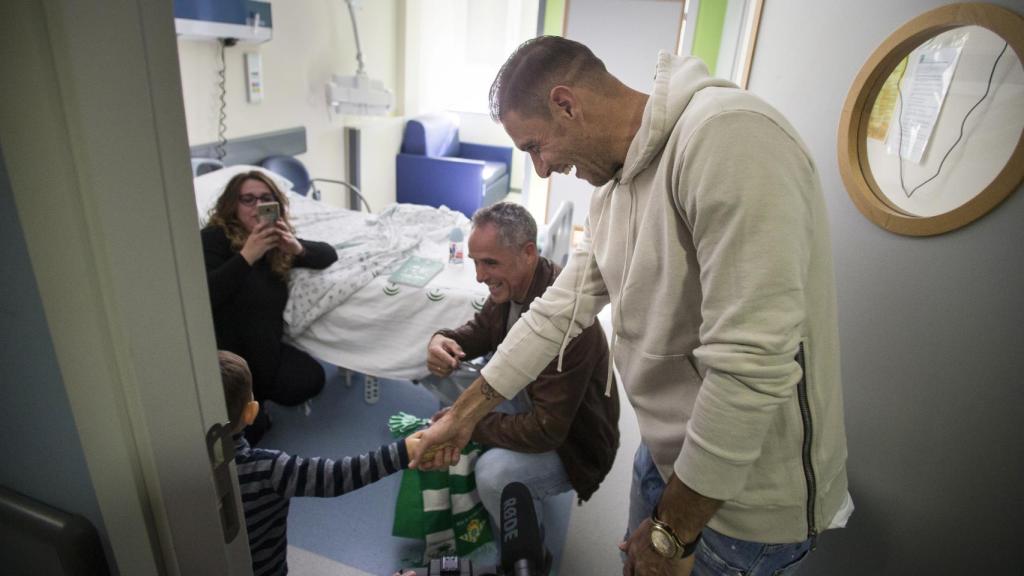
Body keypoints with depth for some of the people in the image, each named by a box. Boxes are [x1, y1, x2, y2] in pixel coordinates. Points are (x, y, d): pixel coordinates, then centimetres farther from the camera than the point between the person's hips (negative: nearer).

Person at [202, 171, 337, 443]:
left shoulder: (277, 240, 6)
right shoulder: (214, 238, -12)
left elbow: (329, 254, 3)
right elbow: (204, 295, -25)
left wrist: (297, 249, -18)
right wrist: (247, 256, -31)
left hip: (264, 346, 7)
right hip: (225, 349, -6)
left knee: (311, 379, -8)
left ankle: (249, 394, 14)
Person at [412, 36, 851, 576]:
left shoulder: (725, 135, -26)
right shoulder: (612, 191, 3)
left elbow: (751, 364, -30)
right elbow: (557, 312, 7)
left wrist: (673, 529, -18)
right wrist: (462, 415, 11)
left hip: (745, 493, -7)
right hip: (667, 453, 8)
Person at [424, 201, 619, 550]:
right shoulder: (512, 283, -10)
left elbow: (545, 430, -34)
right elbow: (481, 328, 6)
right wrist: (443, 340, -17)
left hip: (569, 440, -8)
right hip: (527, 401, 8)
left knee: (494, 472, -32)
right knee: (447, 373, 0)